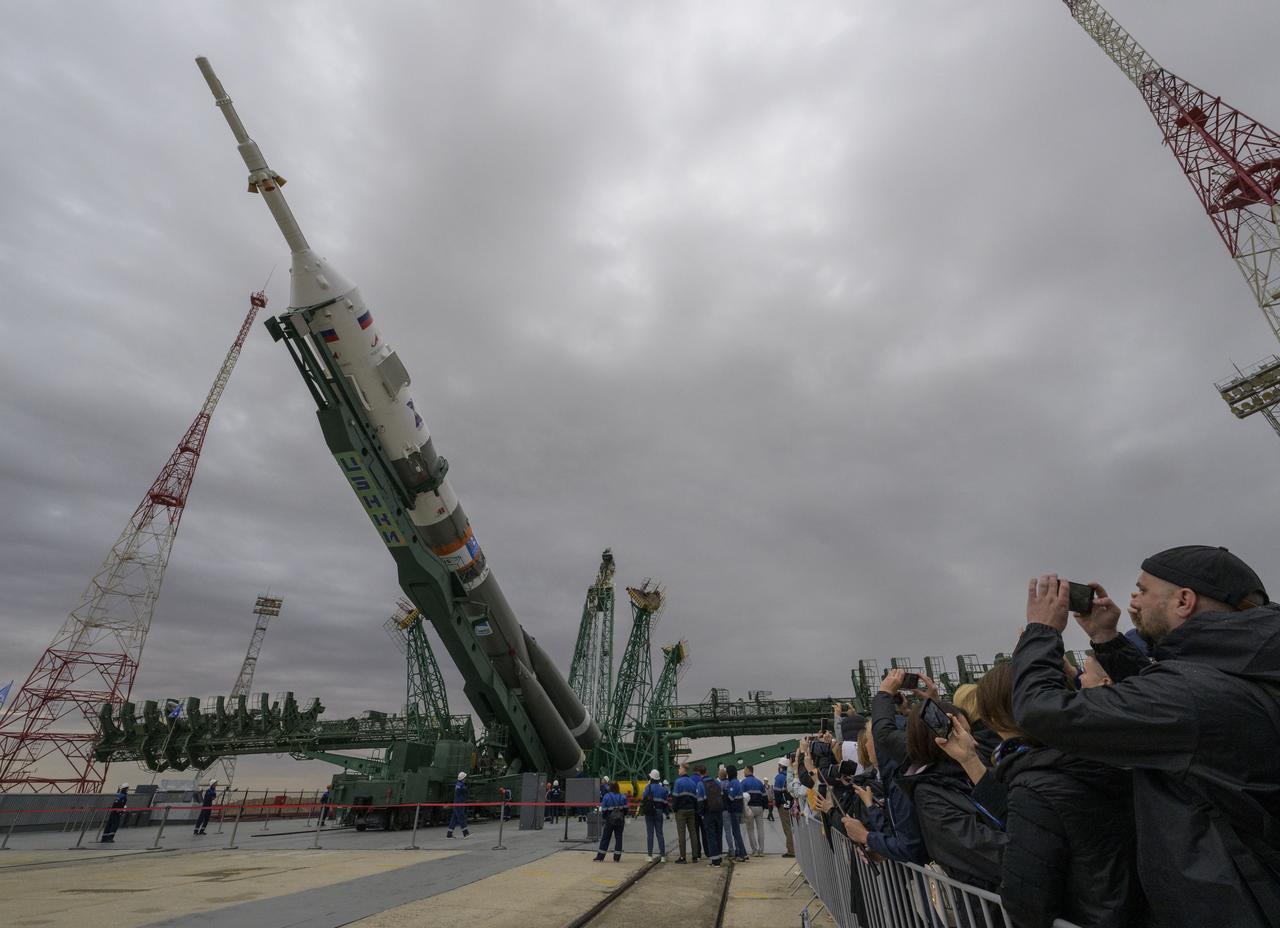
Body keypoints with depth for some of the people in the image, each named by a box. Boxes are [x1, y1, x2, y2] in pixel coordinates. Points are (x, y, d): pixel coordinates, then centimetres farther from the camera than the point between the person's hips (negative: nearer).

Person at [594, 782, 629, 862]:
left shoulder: (606, 797, -9)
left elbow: (604, 810, -7)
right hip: (620, 820, 2)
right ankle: (616, 858, 8)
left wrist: (603, 818, 10)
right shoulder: (622, 797, -1)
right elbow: (625, 809, 5)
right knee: (618, 838, 8)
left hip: (610, 820, -2)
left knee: (605, 838, 7)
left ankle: (600, 857, 10)